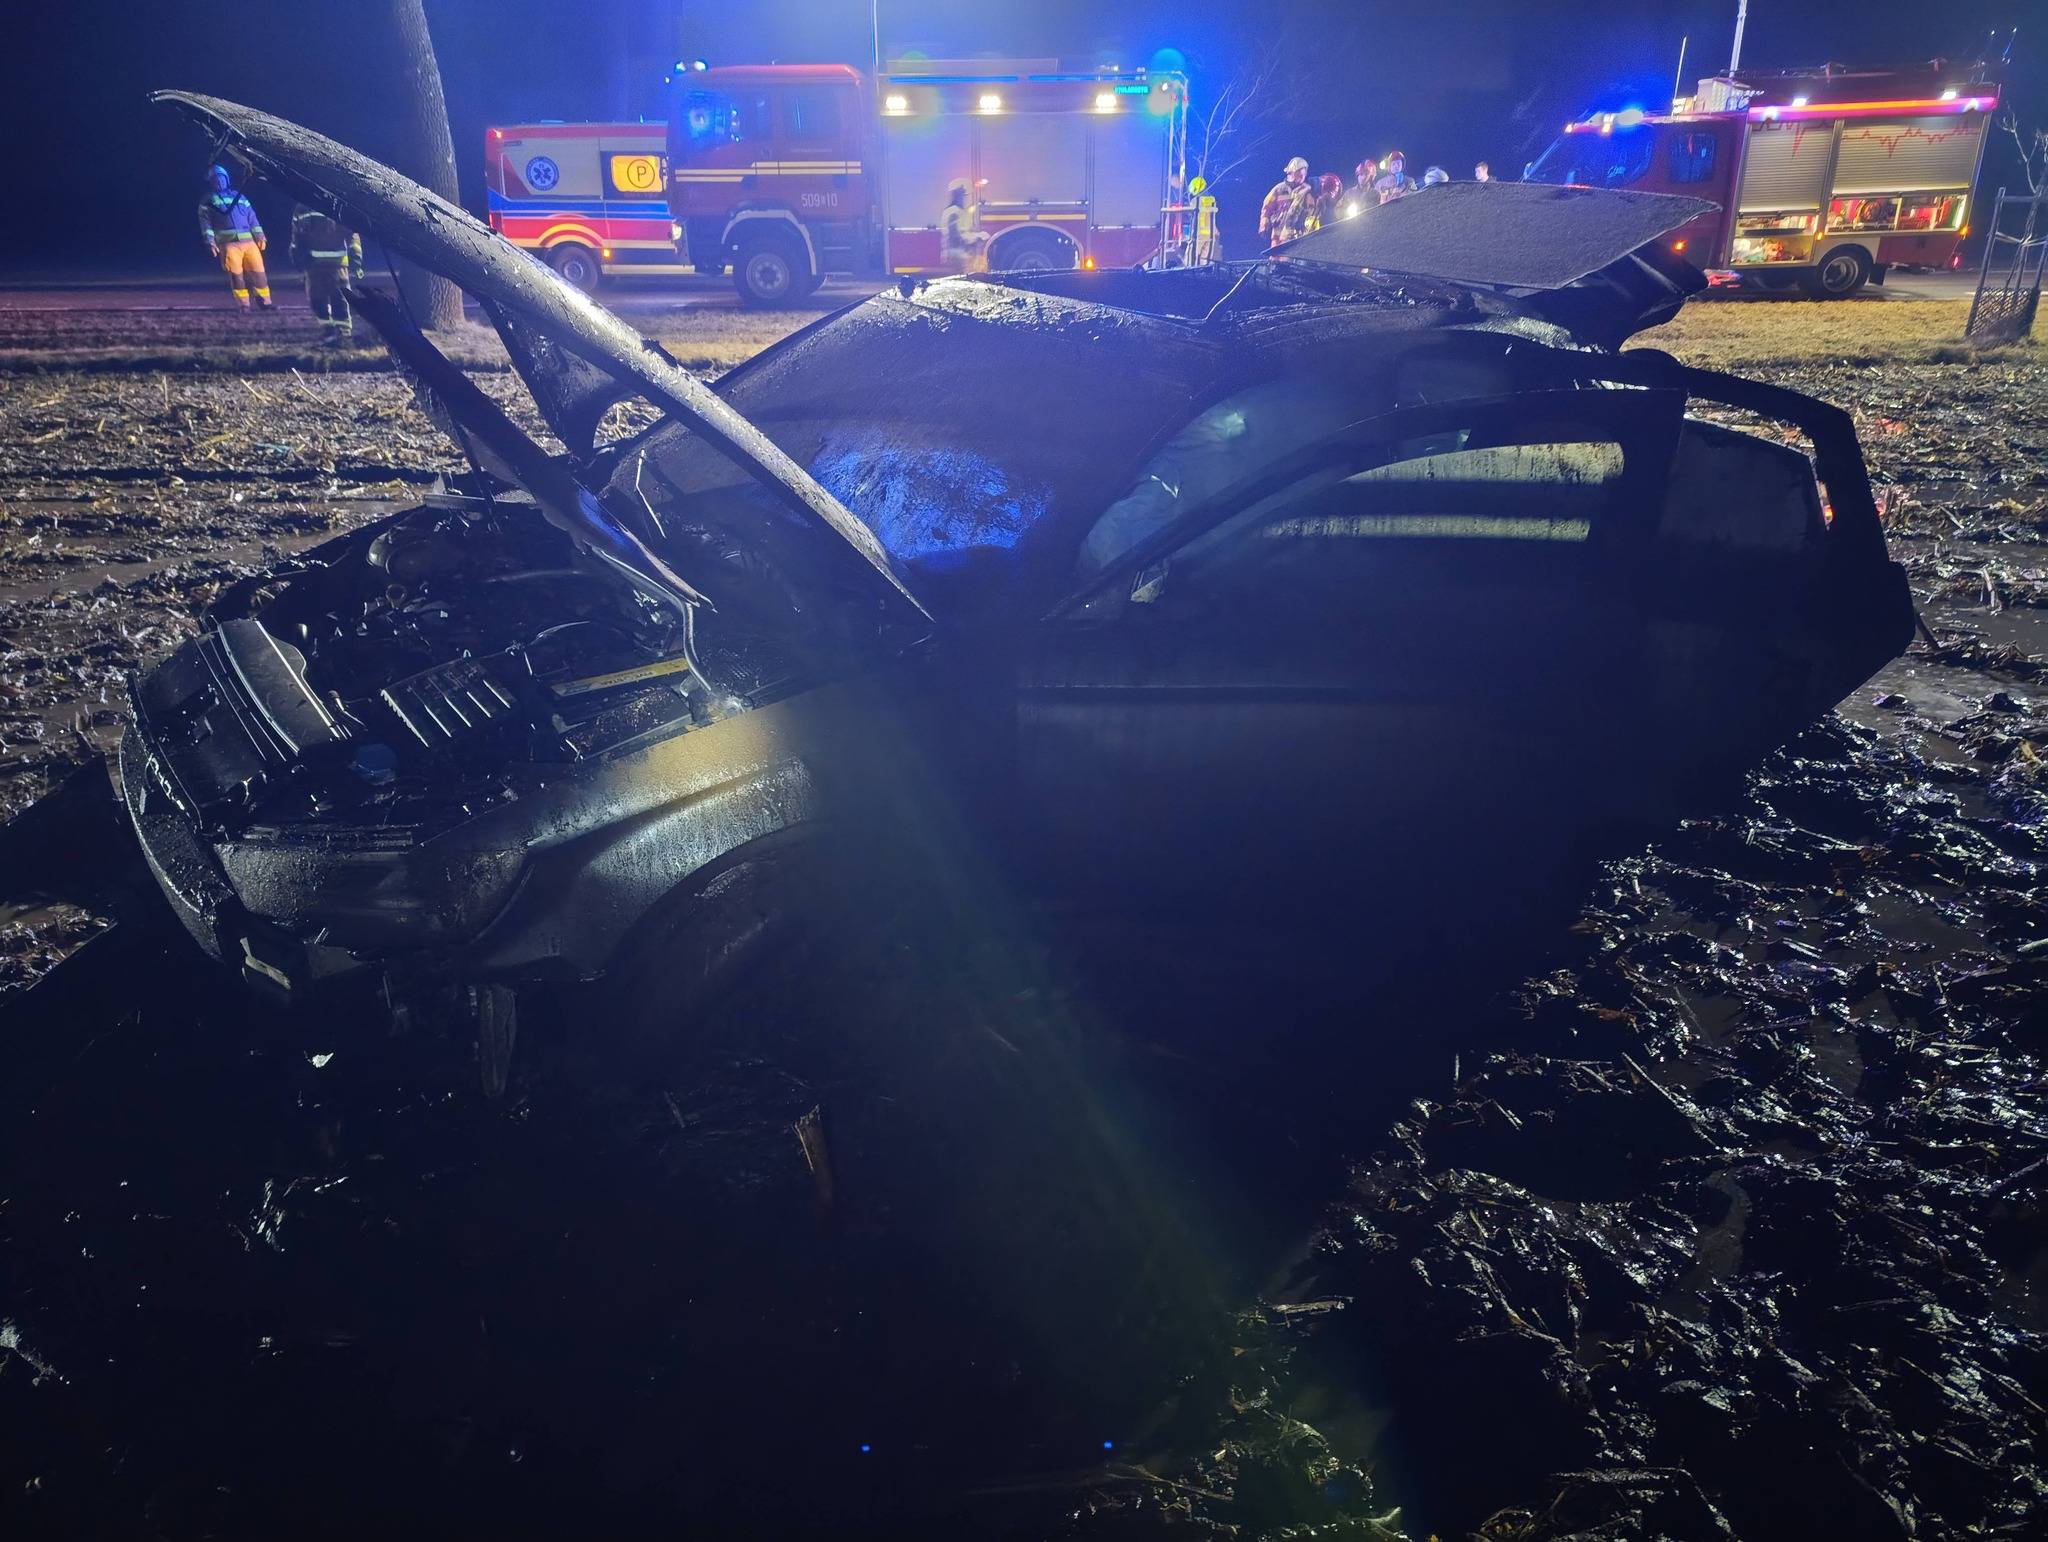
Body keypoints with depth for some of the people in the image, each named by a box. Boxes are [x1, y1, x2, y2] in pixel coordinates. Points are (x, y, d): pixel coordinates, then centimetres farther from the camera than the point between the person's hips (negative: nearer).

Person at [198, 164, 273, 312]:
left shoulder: (238, 196, 23)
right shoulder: (207, 200, 12)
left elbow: (252, 217, 20)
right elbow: (205, 222, 3)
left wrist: (259, 236, 9)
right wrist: (210, 242, -9)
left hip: (249, 241, 3)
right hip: (228, 244, -3)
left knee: (258, 272, -4)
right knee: (236, 275, -6)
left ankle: (265, 301, 4)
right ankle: (244, 305, -2)